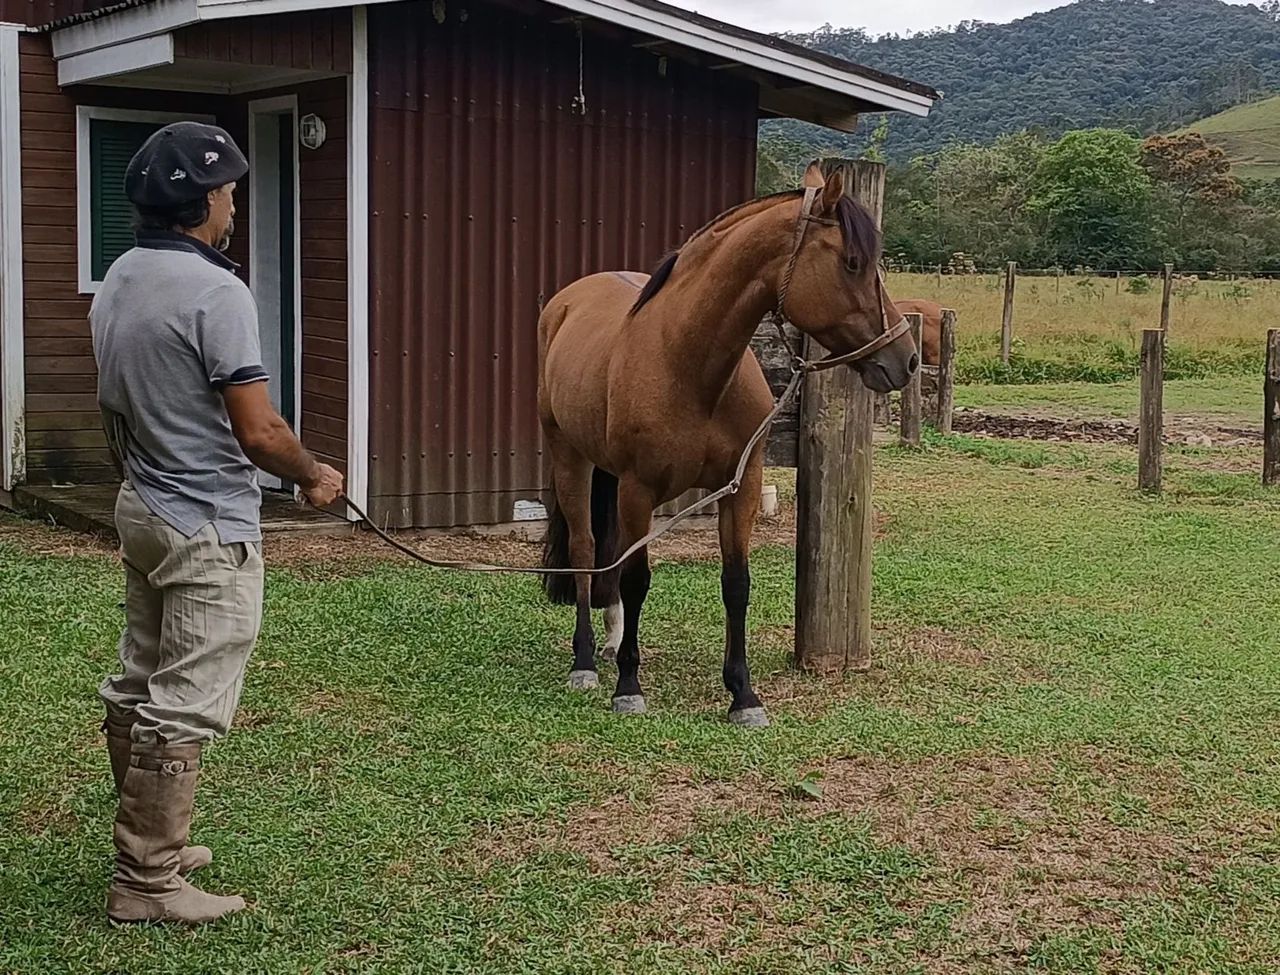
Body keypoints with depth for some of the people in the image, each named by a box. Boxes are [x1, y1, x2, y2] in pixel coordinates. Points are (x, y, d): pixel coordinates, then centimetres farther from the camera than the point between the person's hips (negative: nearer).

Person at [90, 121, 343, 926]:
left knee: (138, 688, 17)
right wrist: (316, 477, -5)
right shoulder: (216, 293, -20)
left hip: (142, 512, 9)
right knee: (184, 710, -2)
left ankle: (148, 844, 30)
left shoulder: (116, 284, 7)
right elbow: (258, 432, -22)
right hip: (208, 531, -9)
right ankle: (147, 882, 4)